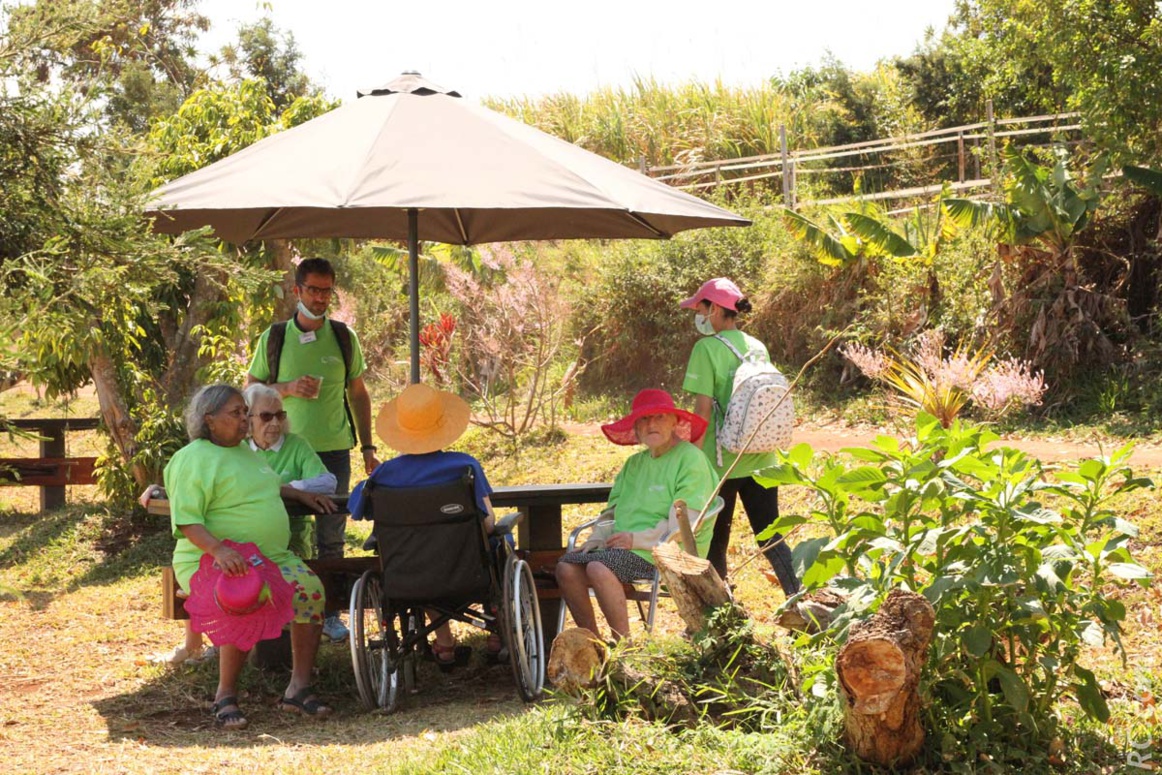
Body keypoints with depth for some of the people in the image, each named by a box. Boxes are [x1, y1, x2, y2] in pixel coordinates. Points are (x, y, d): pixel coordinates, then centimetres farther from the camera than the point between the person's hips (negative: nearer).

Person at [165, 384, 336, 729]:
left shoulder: (245, 451, 19)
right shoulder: (194, 459, -8)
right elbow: (186, 521, -18)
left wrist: (300, 494, 27)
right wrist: (218, 549, -33)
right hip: (211, 562, -8)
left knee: (310, 589, -18)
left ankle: (299, 688, -12)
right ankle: (225, 697, -18)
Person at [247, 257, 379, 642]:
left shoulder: (344, 338, 6)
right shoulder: (274, 338, 2)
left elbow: (358, 394, 12)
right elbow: (251, 391, 5)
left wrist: (368, 448, 8)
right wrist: (288, 388, -14)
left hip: (334, 450, 1)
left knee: (332, 537, 5)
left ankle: (330, 612, 13)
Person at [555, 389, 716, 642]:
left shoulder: (690, 459, -4)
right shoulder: (634, 464, 23)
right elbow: (614, 509, 23)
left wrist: (638, 539, -16)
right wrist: (601, 538, 1)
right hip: (623, 546, 8)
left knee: (598, 568, -31)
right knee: (566, 566, -14)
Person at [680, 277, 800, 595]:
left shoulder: (707, 348, -12)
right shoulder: (758, 347, 7)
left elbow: (703, 409, -15)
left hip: (721, 462, -5)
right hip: (760, 461, 5)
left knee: (715, 544, 9)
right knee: (771, 536, 9)